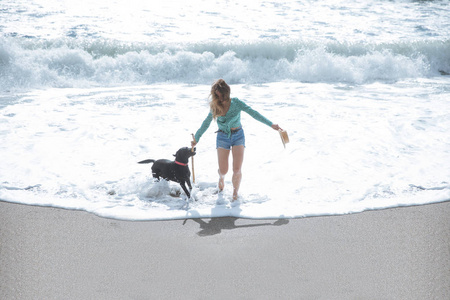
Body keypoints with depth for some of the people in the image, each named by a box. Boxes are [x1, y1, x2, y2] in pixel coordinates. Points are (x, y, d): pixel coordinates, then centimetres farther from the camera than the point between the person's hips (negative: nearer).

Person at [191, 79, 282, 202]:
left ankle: (235, 192, 16)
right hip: (223, 137, 1)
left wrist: (271, 124, -26)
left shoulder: (236, 103, -11)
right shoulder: (215, 106, -4)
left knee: (237, 170, -10)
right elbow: (206, 124, 7)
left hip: (238, 135, -1)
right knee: (223, 170, -2)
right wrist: (196, 138, 14)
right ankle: (221, 179, 37)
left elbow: (253, 113, -17)